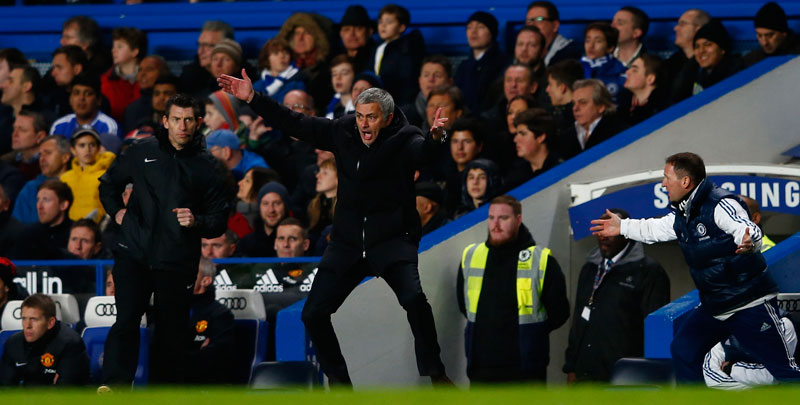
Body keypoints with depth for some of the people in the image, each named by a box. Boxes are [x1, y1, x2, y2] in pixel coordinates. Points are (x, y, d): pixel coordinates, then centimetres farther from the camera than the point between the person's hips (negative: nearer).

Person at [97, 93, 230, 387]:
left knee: (171, 330, 3)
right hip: (134, 252, -1)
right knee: (126, 321, -15)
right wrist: (116, 211, 10)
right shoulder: (142, 153, 8)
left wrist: (196, 221, -12)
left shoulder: (207, 166, 7)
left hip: (177, 261, 1)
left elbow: (219, 219, 7)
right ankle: (115, 385, -20)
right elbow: (109, 183, 25)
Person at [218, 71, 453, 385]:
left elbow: (423, 152, -34)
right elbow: (295, 124, 8)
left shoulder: (404, 140, -12)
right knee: (313, 313, 1)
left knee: (414, 298, -29)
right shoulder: (343, 132, 2)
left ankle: (435, 373, -14)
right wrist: (252, 99, 3)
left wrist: (434, 138, -57)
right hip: (347, 242, 5)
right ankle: (338, 382, 19)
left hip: (392, 240, -5)